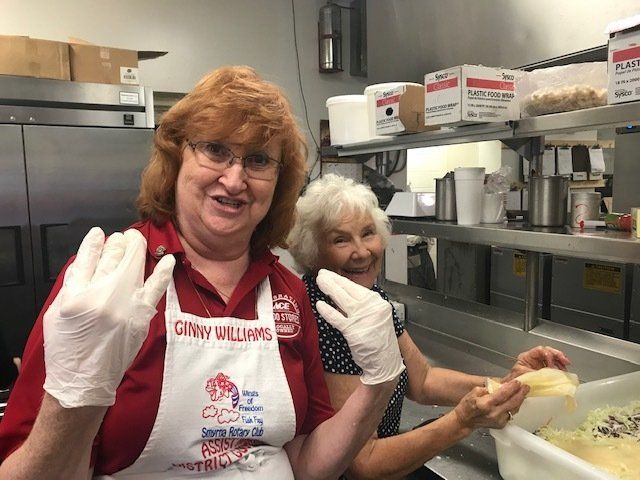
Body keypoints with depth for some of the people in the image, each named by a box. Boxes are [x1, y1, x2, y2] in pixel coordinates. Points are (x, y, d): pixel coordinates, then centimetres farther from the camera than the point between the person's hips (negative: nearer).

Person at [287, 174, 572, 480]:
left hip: (386, 451, 6)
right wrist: (463, 422, -30)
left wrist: (505, 384, -8)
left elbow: (422, 380, 4)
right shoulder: (319, 323, -25)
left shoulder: (371, 294, -3)